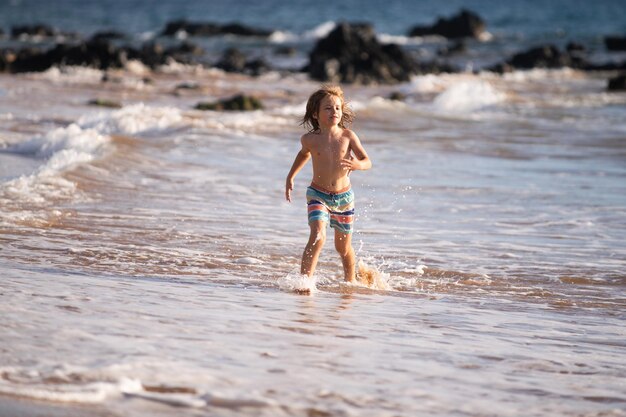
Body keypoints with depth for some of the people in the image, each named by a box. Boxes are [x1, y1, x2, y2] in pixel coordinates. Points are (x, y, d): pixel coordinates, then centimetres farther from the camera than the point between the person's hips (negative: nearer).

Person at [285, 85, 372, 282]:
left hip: (344, 197, 1)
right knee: (318, 237, -25)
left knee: (343, 247, 15)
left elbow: (368, 161, -7)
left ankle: (350, 282, 38)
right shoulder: (309, 139, -7)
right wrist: (291, 176, 19)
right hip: (318, 195, -1)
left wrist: (357, 165, -29)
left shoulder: (348, 136, -8)